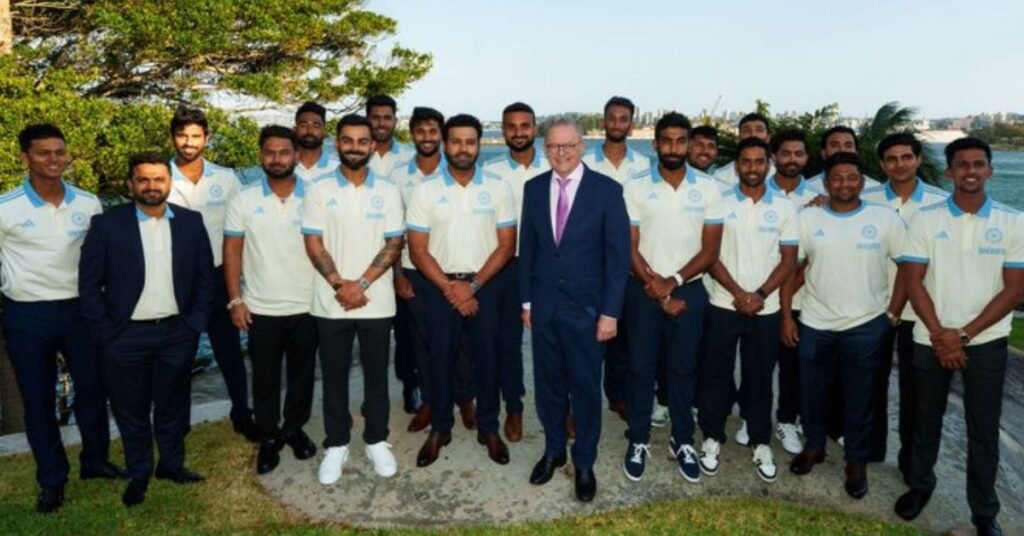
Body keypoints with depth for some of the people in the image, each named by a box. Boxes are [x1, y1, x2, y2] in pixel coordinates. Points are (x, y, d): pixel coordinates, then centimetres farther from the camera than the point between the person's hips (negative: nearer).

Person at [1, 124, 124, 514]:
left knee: (92, 388, 12)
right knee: (38, 399, 9)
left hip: (79, 308, 2)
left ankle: (95, 460, 33)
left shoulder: (88, 204, -1)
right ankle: (51, 479, 25)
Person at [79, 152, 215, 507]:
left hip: (177, 333, 1)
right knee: (131, 410, 12)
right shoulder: (106, 224, -6)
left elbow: (205, 277, 4)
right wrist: (105, 334, -7)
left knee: (173, 405, 14)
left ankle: (172, 464, 33)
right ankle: (138, 475, 30)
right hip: (126, 336, -1)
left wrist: (195, 325, -2)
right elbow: (89, 284, -4)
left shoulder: (191, 222, 0)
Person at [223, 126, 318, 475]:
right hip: (261, 308, 0)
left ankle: (295, 428, 33)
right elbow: (232, 252, 0)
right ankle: (268, 437, 27)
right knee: (265, 377, 10)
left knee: (302, 374, 14)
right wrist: (235, 299, -6)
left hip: (307, 306, 0)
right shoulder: (244, 200, -2)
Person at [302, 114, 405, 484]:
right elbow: (313, 244, -2)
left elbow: (394, 245, -3)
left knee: (376, 373, 10)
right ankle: (336, 445, 24)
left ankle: (377, 441, 26)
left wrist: (360, 284, -13)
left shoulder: (388, 192, 2)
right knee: (334, 375, 9)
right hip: (330, 302, 0)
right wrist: (339, 284, -14)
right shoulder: (319, 190, 1)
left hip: (376, 302, 0)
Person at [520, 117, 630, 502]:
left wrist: (610, 311, -11)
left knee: (585, 387, 9)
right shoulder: (534, 188, 4)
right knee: (548, 383, 15)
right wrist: (526, 300, 7)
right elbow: (527, 247, 9)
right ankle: (553, 450, 36)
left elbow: (618, 254, -8)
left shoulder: (607, 190, -7)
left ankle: (584, 463, 27)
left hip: (586, 307, -3)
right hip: (544, 306, 3)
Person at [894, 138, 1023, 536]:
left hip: (986, 341, 0)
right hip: (931, 340, 0)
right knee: (926, 419, 14)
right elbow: (912, 281, -4)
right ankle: (921, 483, 34)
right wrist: (939, 333, -11)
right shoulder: (926, 219, -2)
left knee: (984, 429, 7)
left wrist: (964, 334, -11)